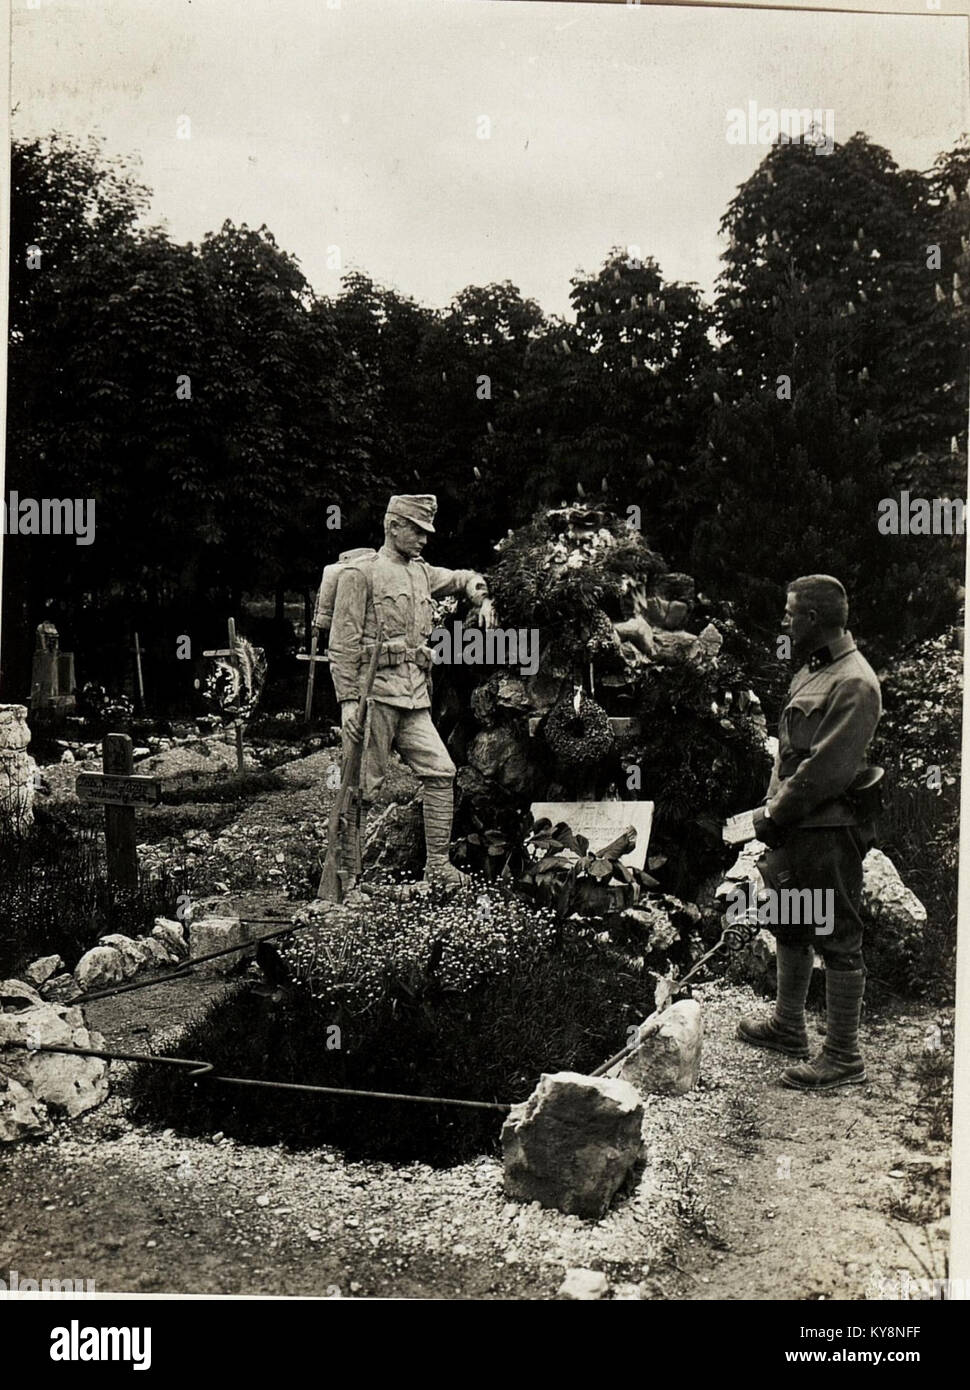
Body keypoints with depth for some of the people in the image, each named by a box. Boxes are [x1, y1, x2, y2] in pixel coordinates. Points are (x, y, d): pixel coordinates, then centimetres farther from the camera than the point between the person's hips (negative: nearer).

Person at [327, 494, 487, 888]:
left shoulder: (421, 572, 19)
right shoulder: (360, 572, -3)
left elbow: (455, 578, 39)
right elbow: (343, 643, -7)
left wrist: (473, 583, 13)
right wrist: (347, 700, -15)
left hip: (415, 695, 7)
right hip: (375, 690, -7)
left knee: (440, 771, 0)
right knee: (361, 786, -3)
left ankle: (437, 864, 8)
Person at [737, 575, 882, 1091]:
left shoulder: (853, 683, -20)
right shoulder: (812, 669, 11)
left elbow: (826, 769, -23)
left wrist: (775, 815, -16)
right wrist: (773, 809, 8)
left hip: (830, 834, -10)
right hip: (796, 828, 10)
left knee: (838, 943, 1)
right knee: (791, 930, 21)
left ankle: (843, 1057, 12)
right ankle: (788, 1026, 38)